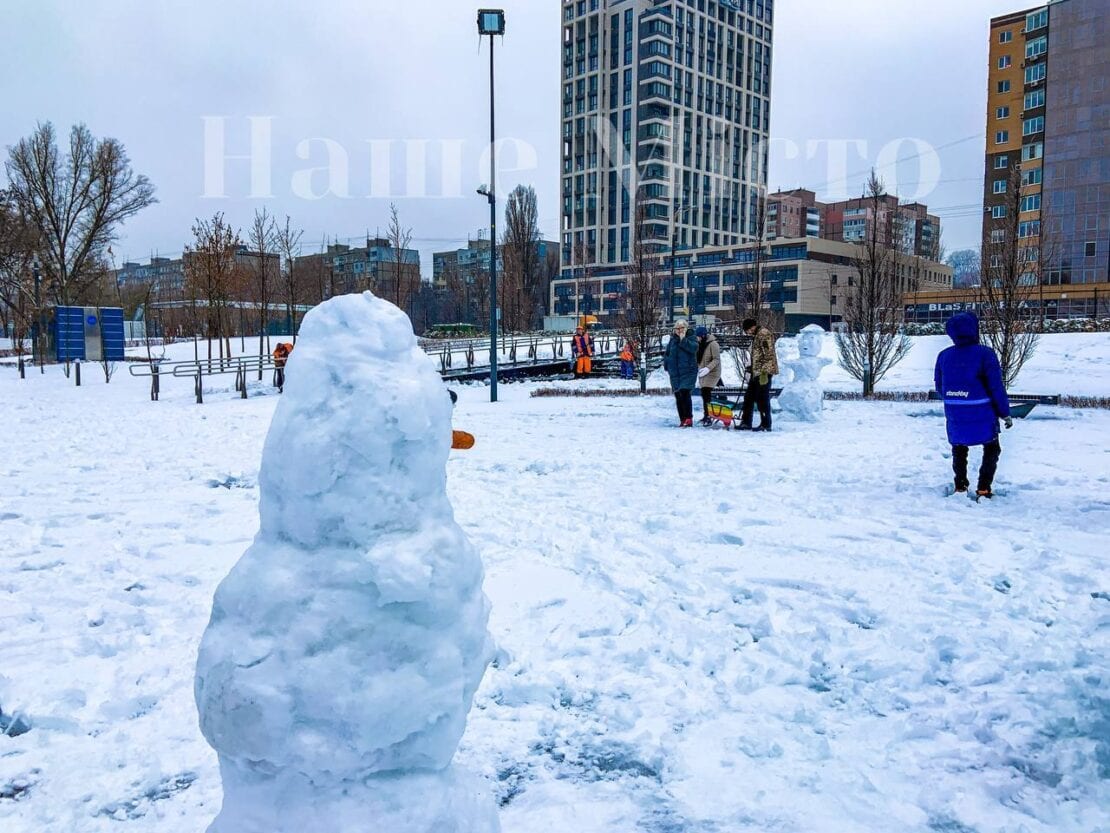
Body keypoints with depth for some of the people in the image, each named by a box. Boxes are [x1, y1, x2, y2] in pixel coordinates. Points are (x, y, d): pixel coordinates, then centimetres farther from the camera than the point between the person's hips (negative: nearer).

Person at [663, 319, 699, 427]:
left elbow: (693, 348, -17)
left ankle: (688, 418, -17)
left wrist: (683, 340, -15)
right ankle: (682, 420, 12)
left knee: (685, 392, -20)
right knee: (678, 396, 5)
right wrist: (667, 365, 13)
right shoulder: (672, 340, 14)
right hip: (675, 373, 5)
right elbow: (666, 354, 23)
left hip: (688, 371, -5)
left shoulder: (692, 338, 2)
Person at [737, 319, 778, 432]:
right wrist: (750, 370, 24)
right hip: (756, 372, 10)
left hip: (764, 372, -10)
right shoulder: (756, 336, 20)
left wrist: (764, 372, -23)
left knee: (762, 399, -5)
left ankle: (766, 425, 2)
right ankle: (746, 422, 19)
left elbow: (768, 354, -20)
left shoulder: (764, 333, -12)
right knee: (749, 397, 12)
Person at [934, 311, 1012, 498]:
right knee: (991, 449, 16)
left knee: (959, 450, 22)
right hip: (982, 415, -3)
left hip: (954, 415, 3)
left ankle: (960, 486, 23)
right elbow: (997, 387, -13)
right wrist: (1005, 413, -2)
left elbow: (939, 388, 8)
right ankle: (984, 488, 9)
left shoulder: (944, 355, -2)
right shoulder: (985, 354, -15)